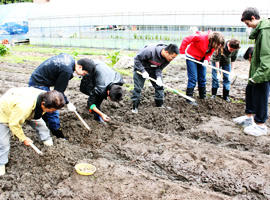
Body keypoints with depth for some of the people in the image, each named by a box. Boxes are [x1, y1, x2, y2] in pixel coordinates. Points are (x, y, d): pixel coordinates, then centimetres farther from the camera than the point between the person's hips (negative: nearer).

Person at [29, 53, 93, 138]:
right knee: (52, 111, -6)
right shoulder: (67, 71, -27)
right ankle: (59, 136, 3)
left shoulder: (69, 58, 0)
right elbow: (58, 91, -18)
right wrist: (68, 103, -6)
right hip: (39, 85, -10)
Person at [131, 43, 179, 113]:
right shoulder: (150, 51, -37)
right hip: (140, 67, -5)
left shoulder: (168, 58, -19)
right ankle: (134, 107, 5)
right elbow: (137, 59, -27)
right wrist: (143, 71, -30)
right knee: (137, 88, -6)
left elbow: (160, 68, -9)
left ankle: (160, 106, 12)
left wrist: (159, 77, -28)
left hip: (154, 69, 5)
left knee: (159, 86, 0)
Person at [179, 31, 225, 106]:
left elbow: (209, 53, 0)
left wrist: (206, 60, -22)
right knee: (193, 78, -10)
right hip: (191, 57, -7)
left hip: (201, 59, 7)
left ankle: (203, 97, 27)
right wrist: (182, 52, -25)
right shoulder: (202, 37, -30)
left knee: (202, 78, 12)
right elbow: (186, 40, -29)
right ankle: (189, 99, -2)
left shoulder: (213, 44, -8)